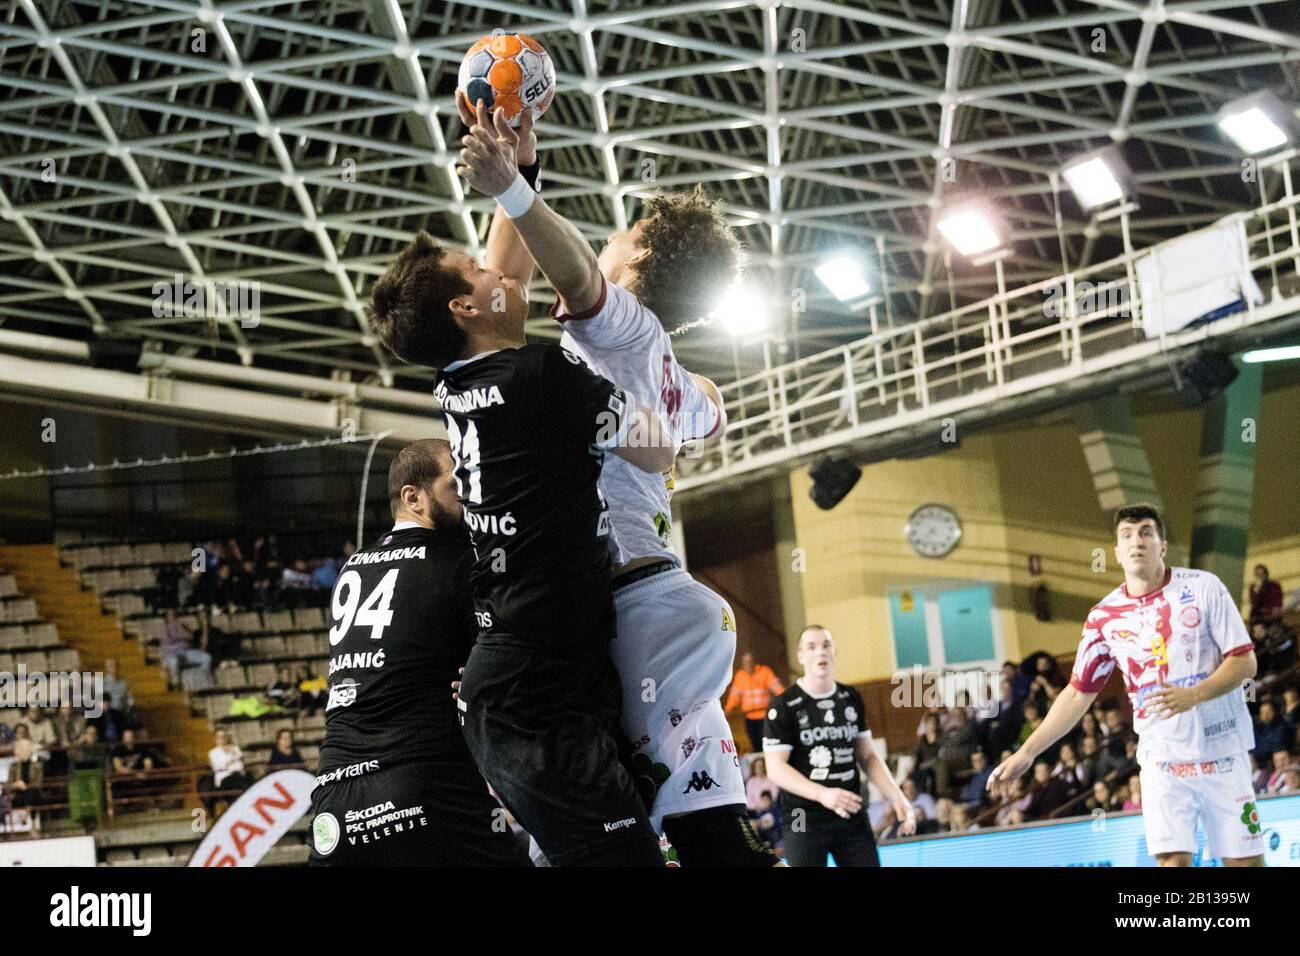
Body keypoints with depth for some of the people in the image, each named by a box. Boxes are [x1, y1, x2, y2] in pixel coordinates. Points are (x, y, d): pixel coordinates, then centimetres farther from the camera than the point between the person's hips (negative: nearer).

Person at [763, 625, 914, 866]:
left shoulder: (851, 699, 10)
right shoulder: (783, 707, -7)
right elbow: (776, 768, -13)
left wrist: (896, 797, 4)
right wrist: (822, 794, -27)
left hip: (853, 816, 5)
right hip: (804, 820, -5)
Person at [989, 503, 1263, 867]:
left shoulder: (1203, 587, -3)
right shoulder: (1104, 617, 3)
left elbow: (1244, 661, -4)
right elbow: (1079, 693, 9)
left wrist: (1194, 694, -22)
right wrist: (1026, 753, 5)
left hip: (1222, 752, -1)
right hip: (1161, 759, 1)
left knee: (1246, 860, -1)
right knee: (1172, 860, -10)